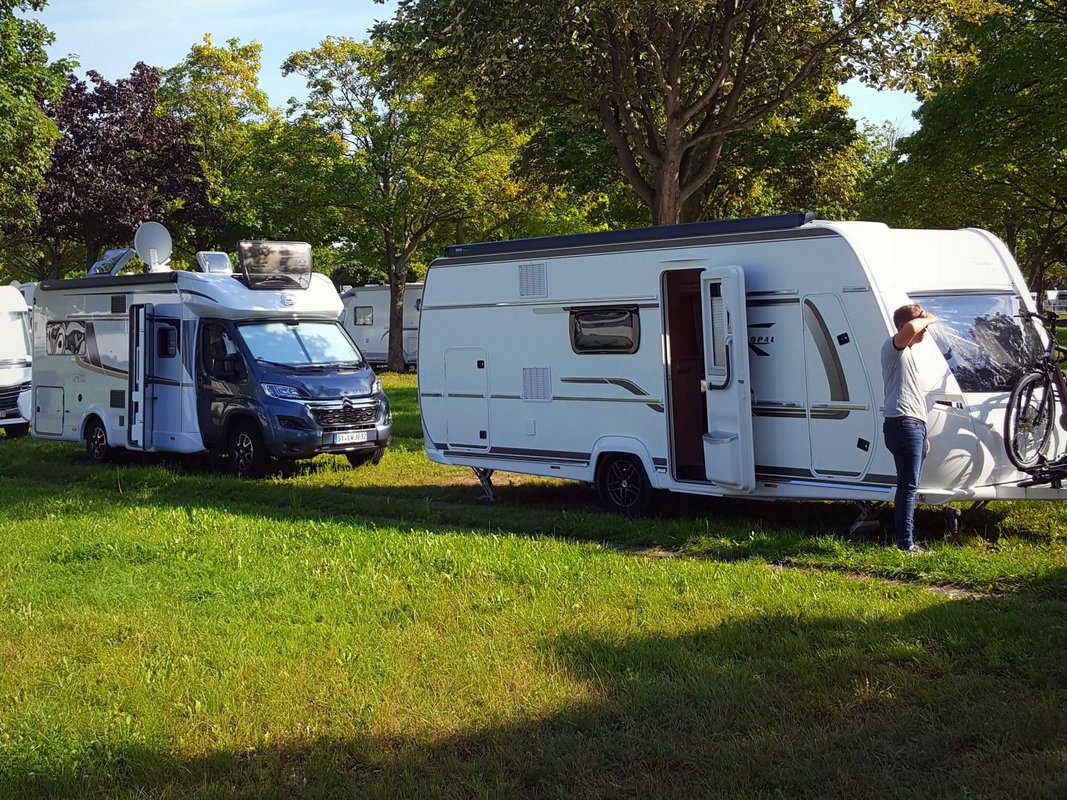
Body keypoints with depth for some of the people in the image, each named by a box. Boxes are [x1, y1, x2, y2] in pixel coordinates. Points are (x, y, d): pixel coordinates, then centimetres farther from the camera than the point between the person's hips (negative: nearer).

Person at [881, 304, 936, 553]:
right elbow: (910, 328, -32)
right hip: (903, 424, -10)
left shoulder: (907, 353, 25)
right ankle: (906, 543, -12)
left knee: (909, 487, 12)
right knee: (908, 486, -12)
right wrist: (927, 318, -11)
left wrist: (922, 435, 27)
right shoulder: (893, 347, -7)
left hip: (915, 425, 10)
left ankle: (907, 541, 17)